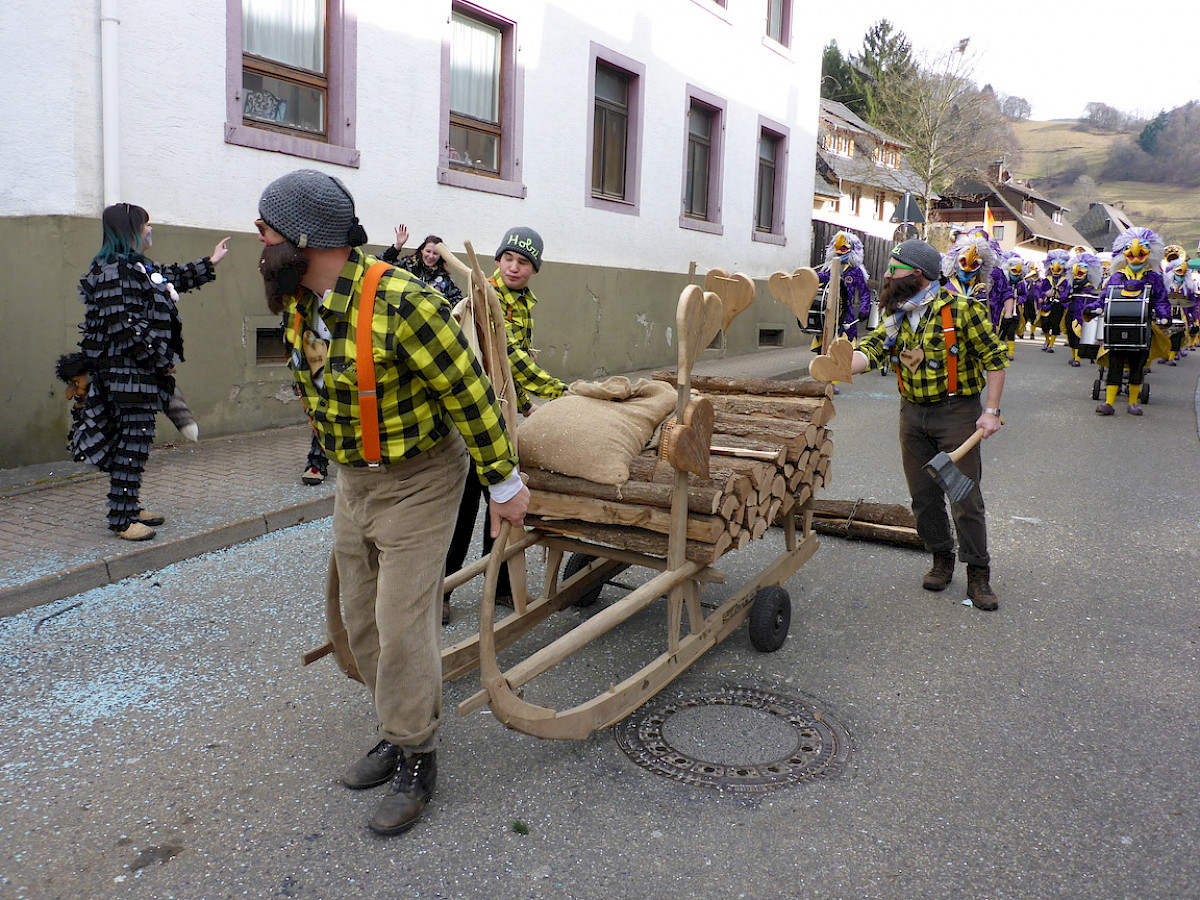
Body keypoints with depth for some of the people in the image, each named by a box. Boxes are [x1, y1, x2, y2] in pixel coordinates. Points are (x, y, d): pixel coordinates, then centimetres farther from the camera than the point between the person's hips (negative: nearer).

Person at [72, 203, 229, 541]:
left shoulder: (140, 269, 16)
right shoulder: (114, 272, -14)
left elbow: (173, 278, 36)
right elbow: (126, 327, -20)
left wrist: (210, 263, 43)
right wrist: (165, 360, -15)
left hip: (143, 373, 10)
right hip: (129, 373, -10)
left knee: (135, 441, 14)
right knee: (133, 443, -7)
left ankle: (129, 507, 23)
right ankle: (122, 519, -1)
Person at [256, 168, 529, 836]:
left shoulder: (403, 303, -27)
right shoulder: (299, 304, 0)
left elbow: (470, 392, -22)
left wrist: (504, 484, -15)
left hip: (418, 483, -8)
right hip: (352, 482, 8)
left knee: (403, 624, -3)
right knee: (362, 619, 15)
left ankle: (416, 761, 17)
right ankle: (401, 734, 34)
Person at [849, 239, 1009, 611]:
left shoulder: (961, 309, -11)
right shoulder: (897, 315, 7)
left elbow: (994, 358, -8)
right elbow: (872, 350, -7)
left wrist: (991, 411, -12)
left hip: (956, 412, -5)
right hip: (912, 413, 6)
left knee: (965, 496, -2)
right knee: (924, 495, 11)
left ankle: (978, 573, 11)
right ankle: (942, 560, 28)